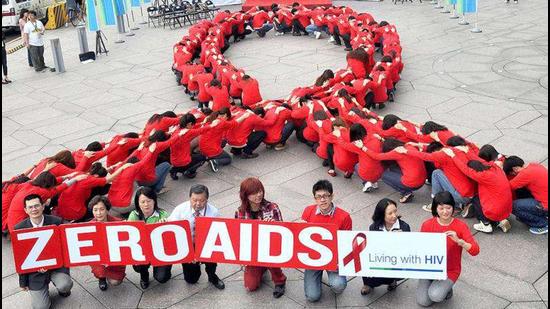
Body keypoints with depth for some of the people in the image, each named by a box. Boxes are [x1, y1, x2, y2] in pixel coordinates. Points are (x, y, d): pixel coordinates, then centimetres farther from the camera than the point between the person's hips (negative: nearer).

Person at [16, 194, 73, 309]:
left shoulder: (56, 222, -9)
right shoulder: (19, 228, -8)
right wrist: (23, 282, 4)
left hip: (56, 264, -1)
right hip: (34, 270, 1)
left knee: (64, 286, -29)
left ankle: (62, 289, 9)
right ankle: (44, 289, 28)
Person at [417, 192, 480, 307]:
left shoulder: (460, 226, -12)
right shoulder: (427, 225, -7)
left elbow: (475, 250, -21)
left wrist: (458, 240, -37)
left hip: (450, 271, -2)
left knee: (435, 296, -25)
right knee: (423, 302, -9)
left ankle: (446, 288, 11)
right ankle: (434, 285, 23)